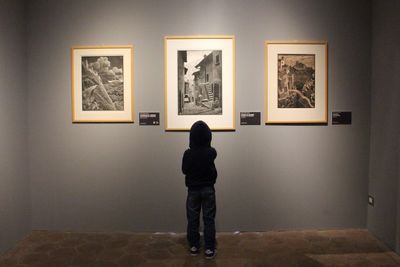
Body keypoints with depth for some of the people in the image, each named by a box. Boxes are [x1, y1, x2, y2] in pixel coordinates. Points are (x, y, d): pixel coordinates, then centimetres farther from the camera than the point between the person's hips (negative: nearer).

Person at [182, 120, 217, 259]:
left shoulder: (188, 153, -13)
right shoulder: (211, 152, -12)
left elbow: (184, 170, 1)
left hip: (193, 190, 0)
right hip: (208, 189, 0)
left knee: (192, 219, 11)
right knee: (209, 219, 6)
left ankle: (194, 247, 21)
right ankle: (209, 249, 8)